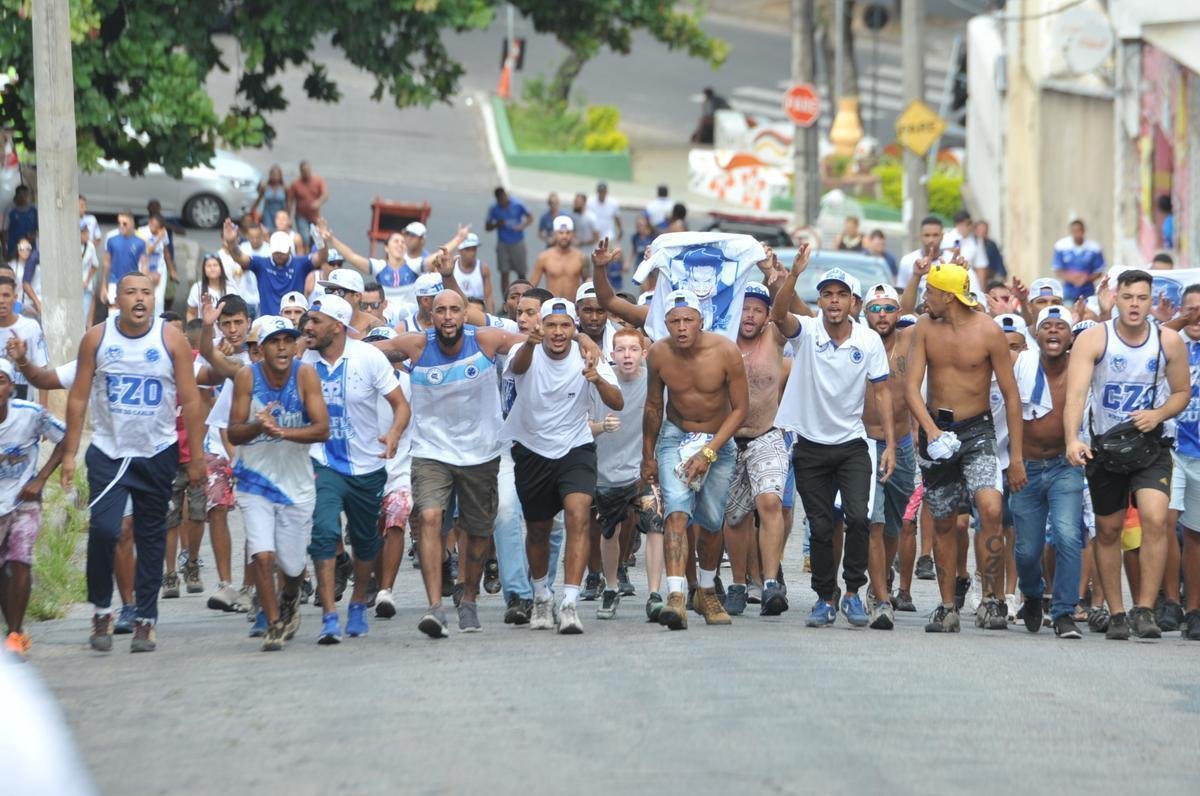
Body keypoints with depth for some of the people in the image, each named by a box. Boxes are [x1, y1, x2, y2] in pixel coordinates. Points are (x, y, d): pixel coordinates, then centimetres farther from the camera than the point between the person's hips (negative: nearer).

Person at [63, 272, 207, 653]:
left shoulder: (172, 340, -4)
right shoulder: (96, 339, -3)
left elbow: (190, 401, -3)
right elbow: (79, 397, 1)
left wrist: (196, 457, -5)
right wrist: (70, 452, -4)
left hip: (157, 453, 1)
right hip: (108, 451, 0)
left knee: (151, 538, 5)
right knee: (102, 529, -15)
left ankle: (146, 621, 13)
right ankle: (101, 610, 3)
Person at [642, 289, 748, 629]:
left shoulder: (726, 352, -19)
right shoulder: (658, 354, -13)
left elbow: (740, 408, -12)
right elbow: (653, 406, 4)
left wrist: (709, 452, -20)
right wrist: (648, 456, 10)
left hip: (719, 441, 0)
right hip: (676, 438, 0)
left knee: (711, 521, 7)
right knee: (676, 512, -21)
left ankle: (707, 592, 33)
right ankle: (676, 598, -33)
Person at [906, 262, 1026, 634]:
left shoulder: (989, 332, -9)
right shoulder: (925, 328, 0)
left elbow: (1011, 395, -5)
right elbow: (912, 386, -5)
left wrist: (1017, 455, -7)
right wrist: (931, 429, -23)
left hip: (977, 429, -3)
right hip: (935, 427, 3)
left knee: (990, 508, -23)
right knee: (943, 522, 8)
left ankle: (993, 600, -14)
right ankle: (947, 607, 18)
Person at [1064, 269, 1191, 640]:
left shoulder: (1169, 342, -4)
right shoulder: (1093, 339, -11)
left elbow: (1182, 392, 9)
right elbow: (1076, 393, -22)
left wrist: (1159, 414, -13)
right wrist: (1072, 440, -38)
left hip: (1150, 446, 0)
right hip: (1104, 447, 0)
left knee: (1155, 519, -19)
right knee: (1108, 530, 8)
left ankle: (1144, 609, -14)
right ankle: (1116, 613, 21)